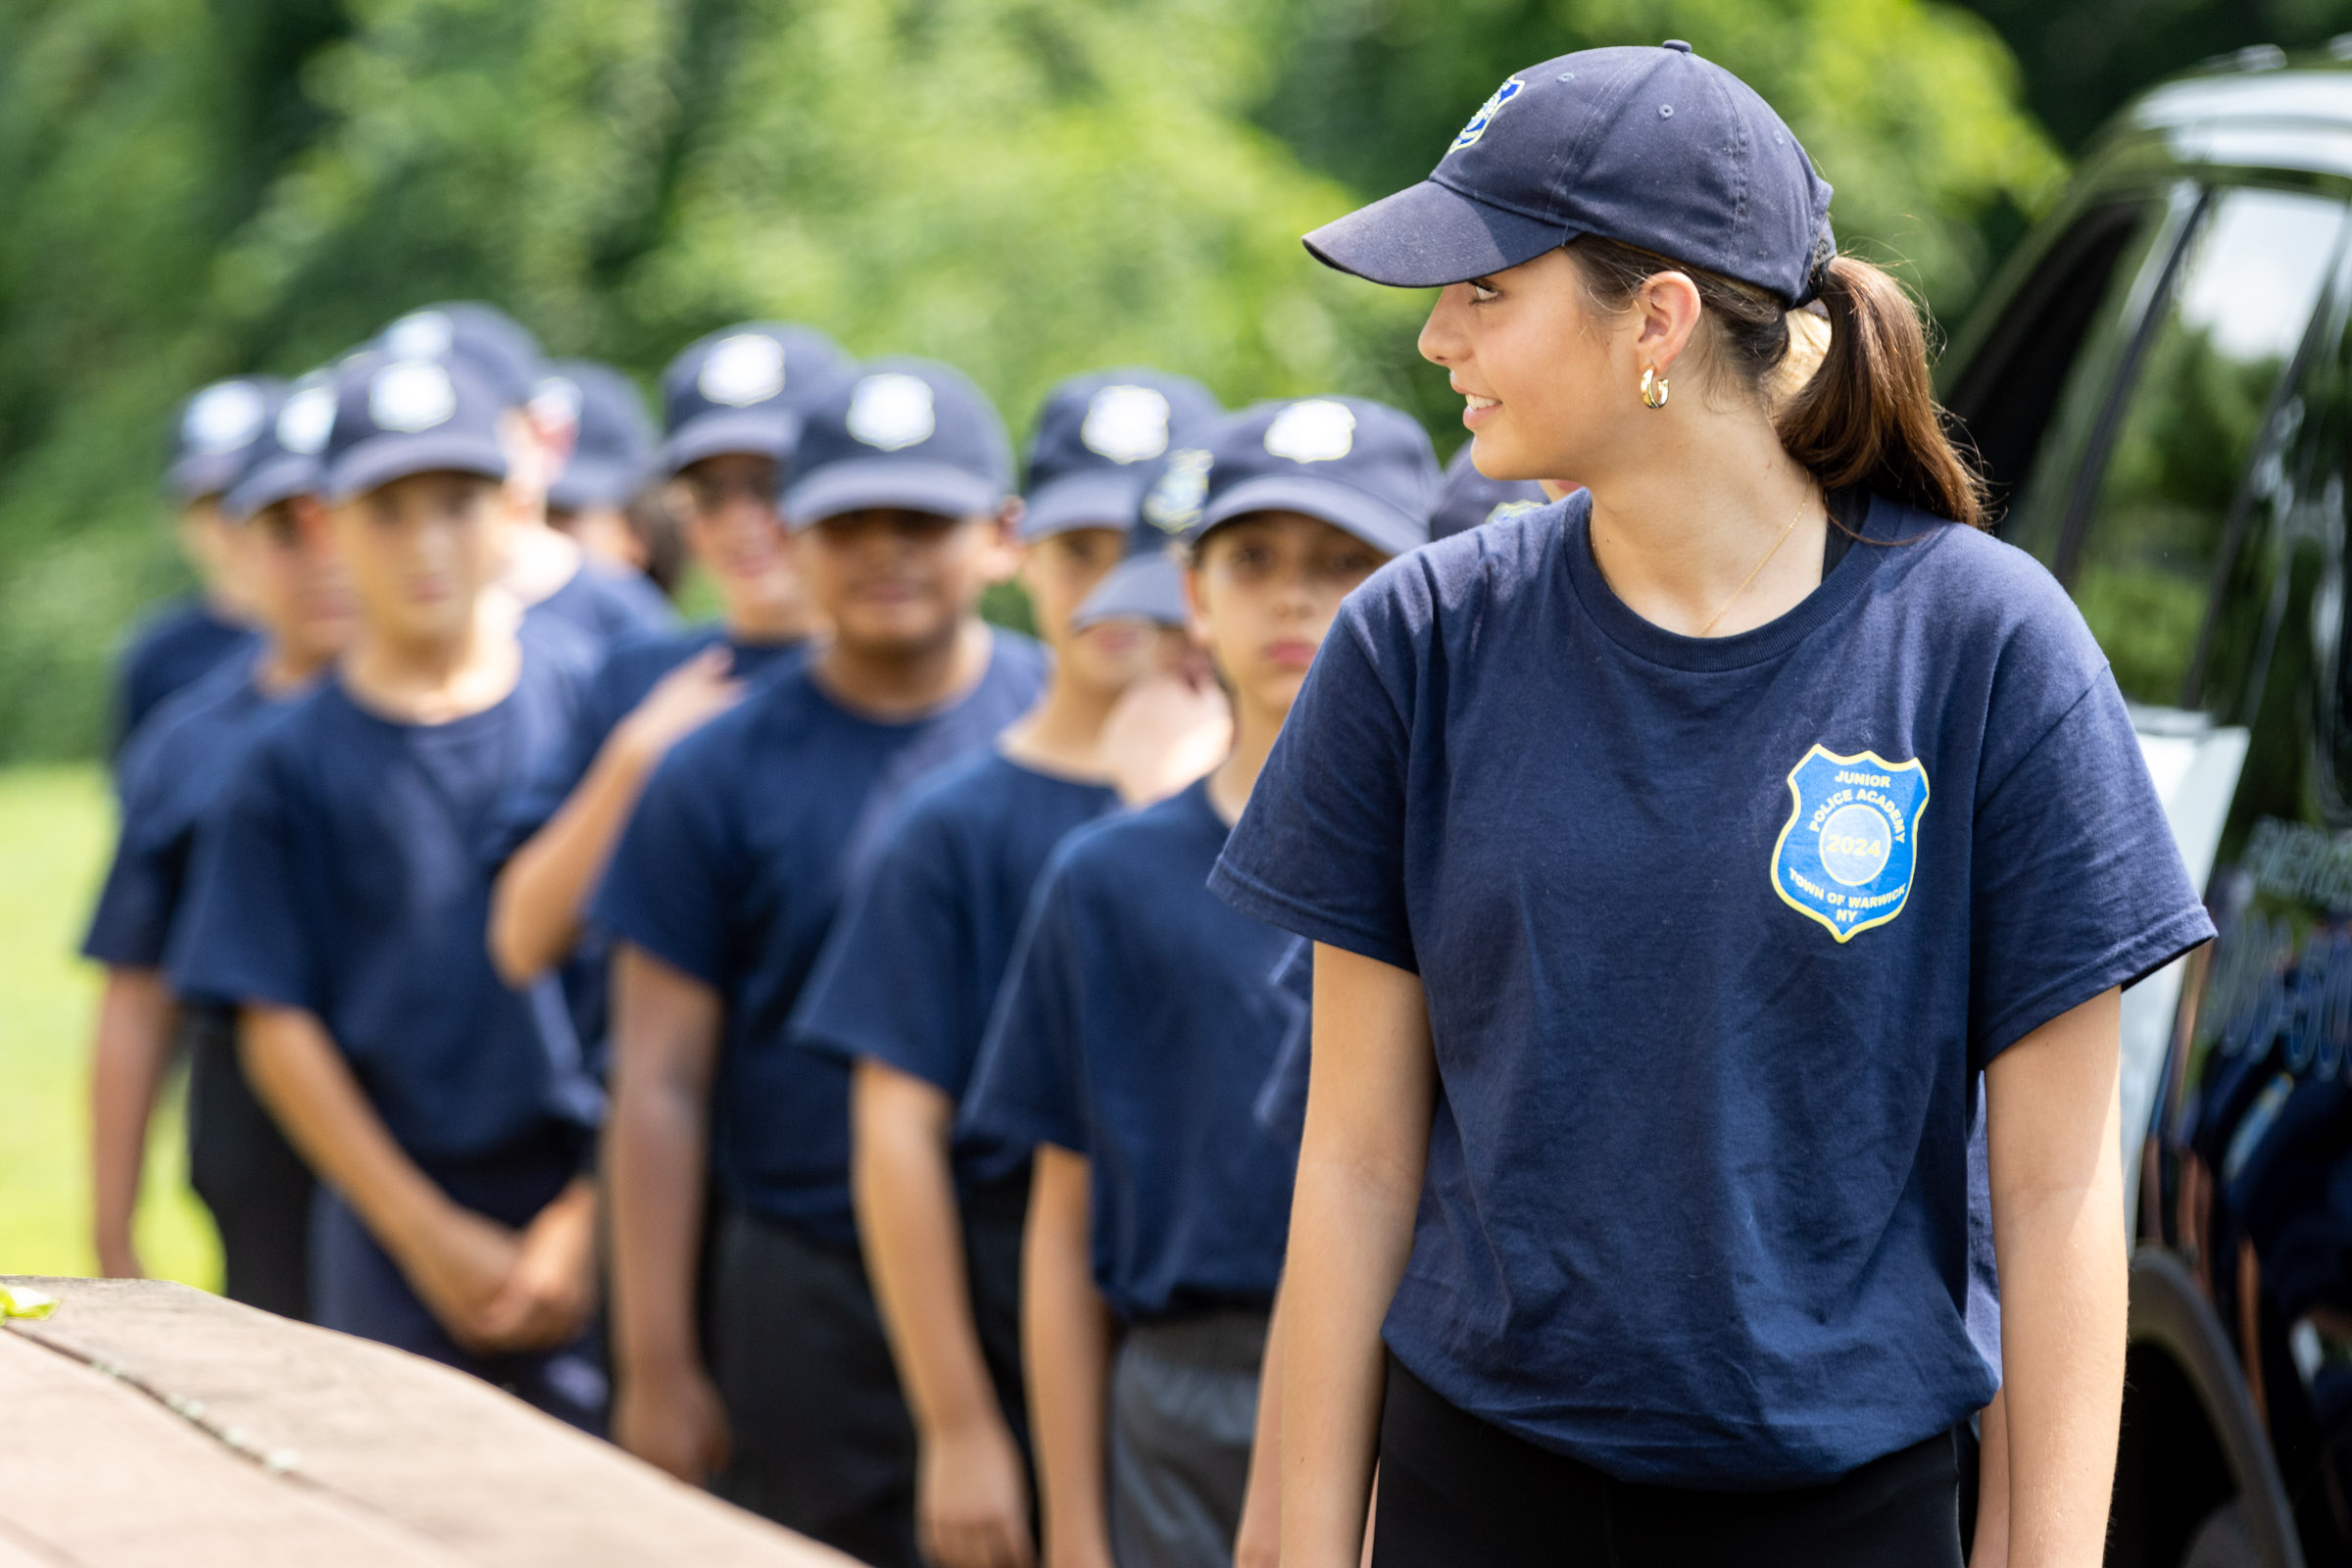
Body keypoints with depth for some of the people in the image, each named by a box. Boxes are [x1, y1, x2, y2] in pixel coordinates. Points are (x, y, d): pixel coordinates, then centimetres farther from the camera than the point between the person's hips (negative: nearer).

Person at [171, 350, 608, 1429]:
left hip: (589, 1222, 0)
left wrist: (589, 1217, -3)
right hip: (395, 1242, 0)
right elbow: (278, 1030, 3)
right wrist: (429, 1237, -3)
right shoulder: (294, 764, 4)